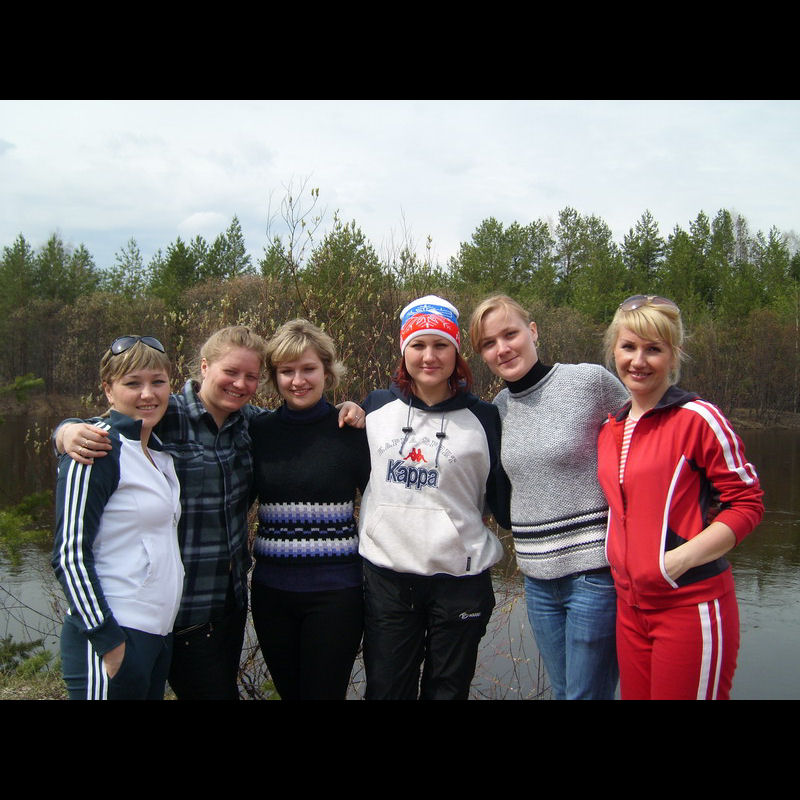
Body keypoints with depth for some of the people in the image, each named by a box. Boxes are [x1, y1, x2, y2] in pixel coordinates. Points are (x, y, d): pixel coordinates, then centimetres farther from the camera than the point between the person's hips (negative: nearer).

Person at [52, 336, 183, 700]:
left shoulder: (157, 450, 12)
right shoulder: (97, 452, -12)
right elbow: (69, 554, -15)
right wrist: (107, 639, -18)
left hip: (159, 636, 8)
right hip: (112, 640, -8)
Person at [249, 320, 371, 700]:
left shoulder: (350, 430, -6)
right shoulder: (259, 431, 2)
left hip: (335, 592, -3)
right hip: (271, 589, 3)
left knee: (323, 692, 5)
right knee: (288, 692, 16)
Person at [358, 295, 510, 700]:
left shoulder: (483, 418, -3)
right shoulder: (376, 407, 3)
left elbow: (504, 500, 1)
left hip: (460, 579, -1)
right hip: (386, 577, 2)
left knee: (447, 691, 13)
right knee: (386, 690, 12)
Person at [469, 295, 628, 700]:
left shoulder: (590, 381, -10)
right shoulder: (498, 407, 7)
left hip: (595, 570, -6)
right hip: (537, 575, 6)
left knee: (586, 693, 2)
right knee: (562, 692, 17)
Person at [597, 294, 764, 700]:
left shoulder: (697, 418, -10)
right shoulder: (610, 428, 10)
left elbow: (747, 504, -10)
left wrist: (681, 558, -18)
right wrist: (620, 559, 8)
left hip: (691, 605, -6)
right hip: (630, 606, 6)